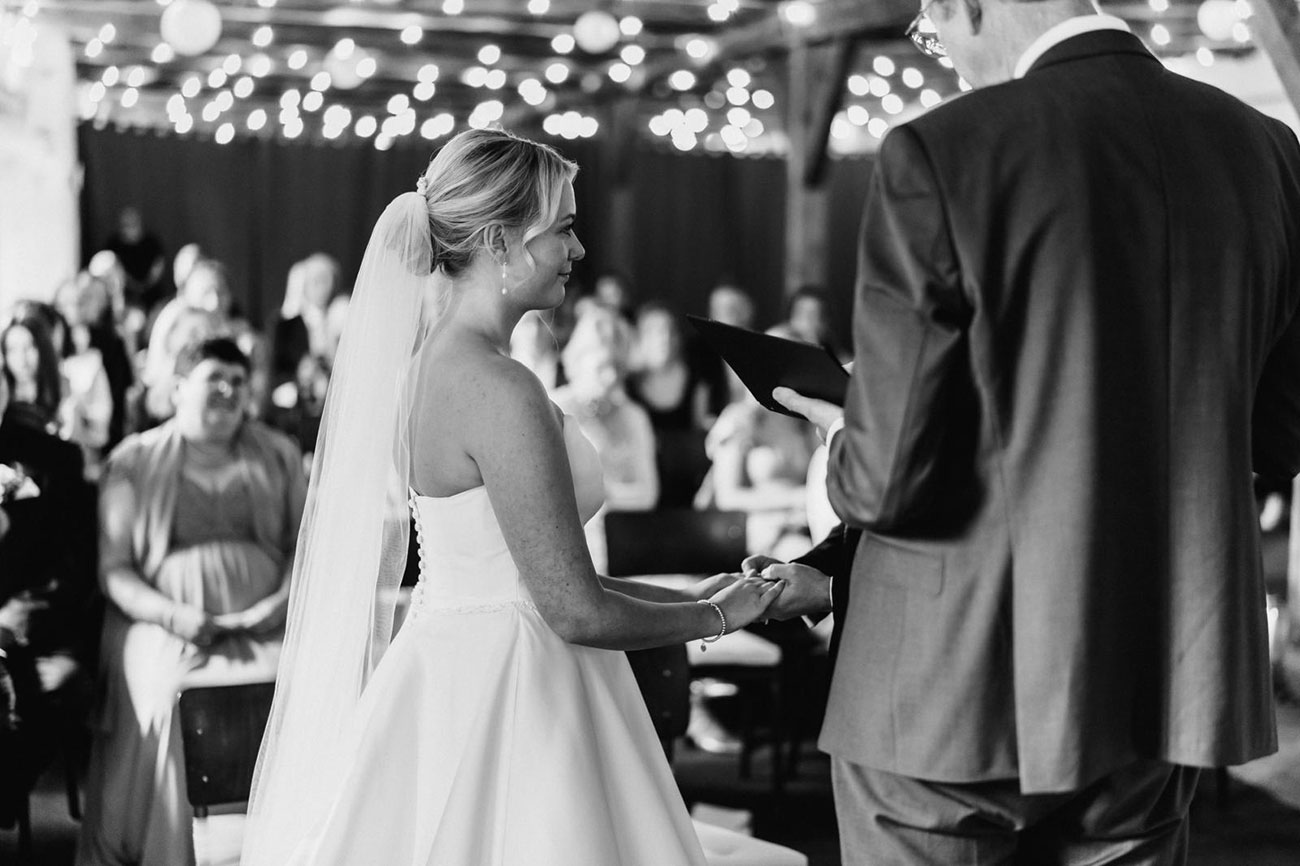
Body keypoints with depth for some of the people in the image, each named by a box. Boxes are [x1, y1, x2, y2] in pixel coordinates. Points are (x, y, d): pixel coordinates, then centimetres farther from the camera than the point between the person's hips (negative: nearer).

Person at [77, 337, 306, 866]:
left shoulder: (278, 455, 17)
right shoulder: (135, 461, 10)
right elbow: (114, 569, 5)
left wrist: (285, 599, -6)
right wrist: (173, 614, -11)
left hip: (262, 622, 1)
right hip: (164, 621, -1)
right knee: (173, 696, -31)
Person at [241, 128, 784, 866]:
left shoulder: (434, 360, 8)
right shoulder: (500, 389, -20)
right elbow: (576, 611, -19)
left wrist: (687, 597, 13)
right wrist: (715, 618, -3)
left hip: (454, 679, 9)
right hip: (505, 702, -9)